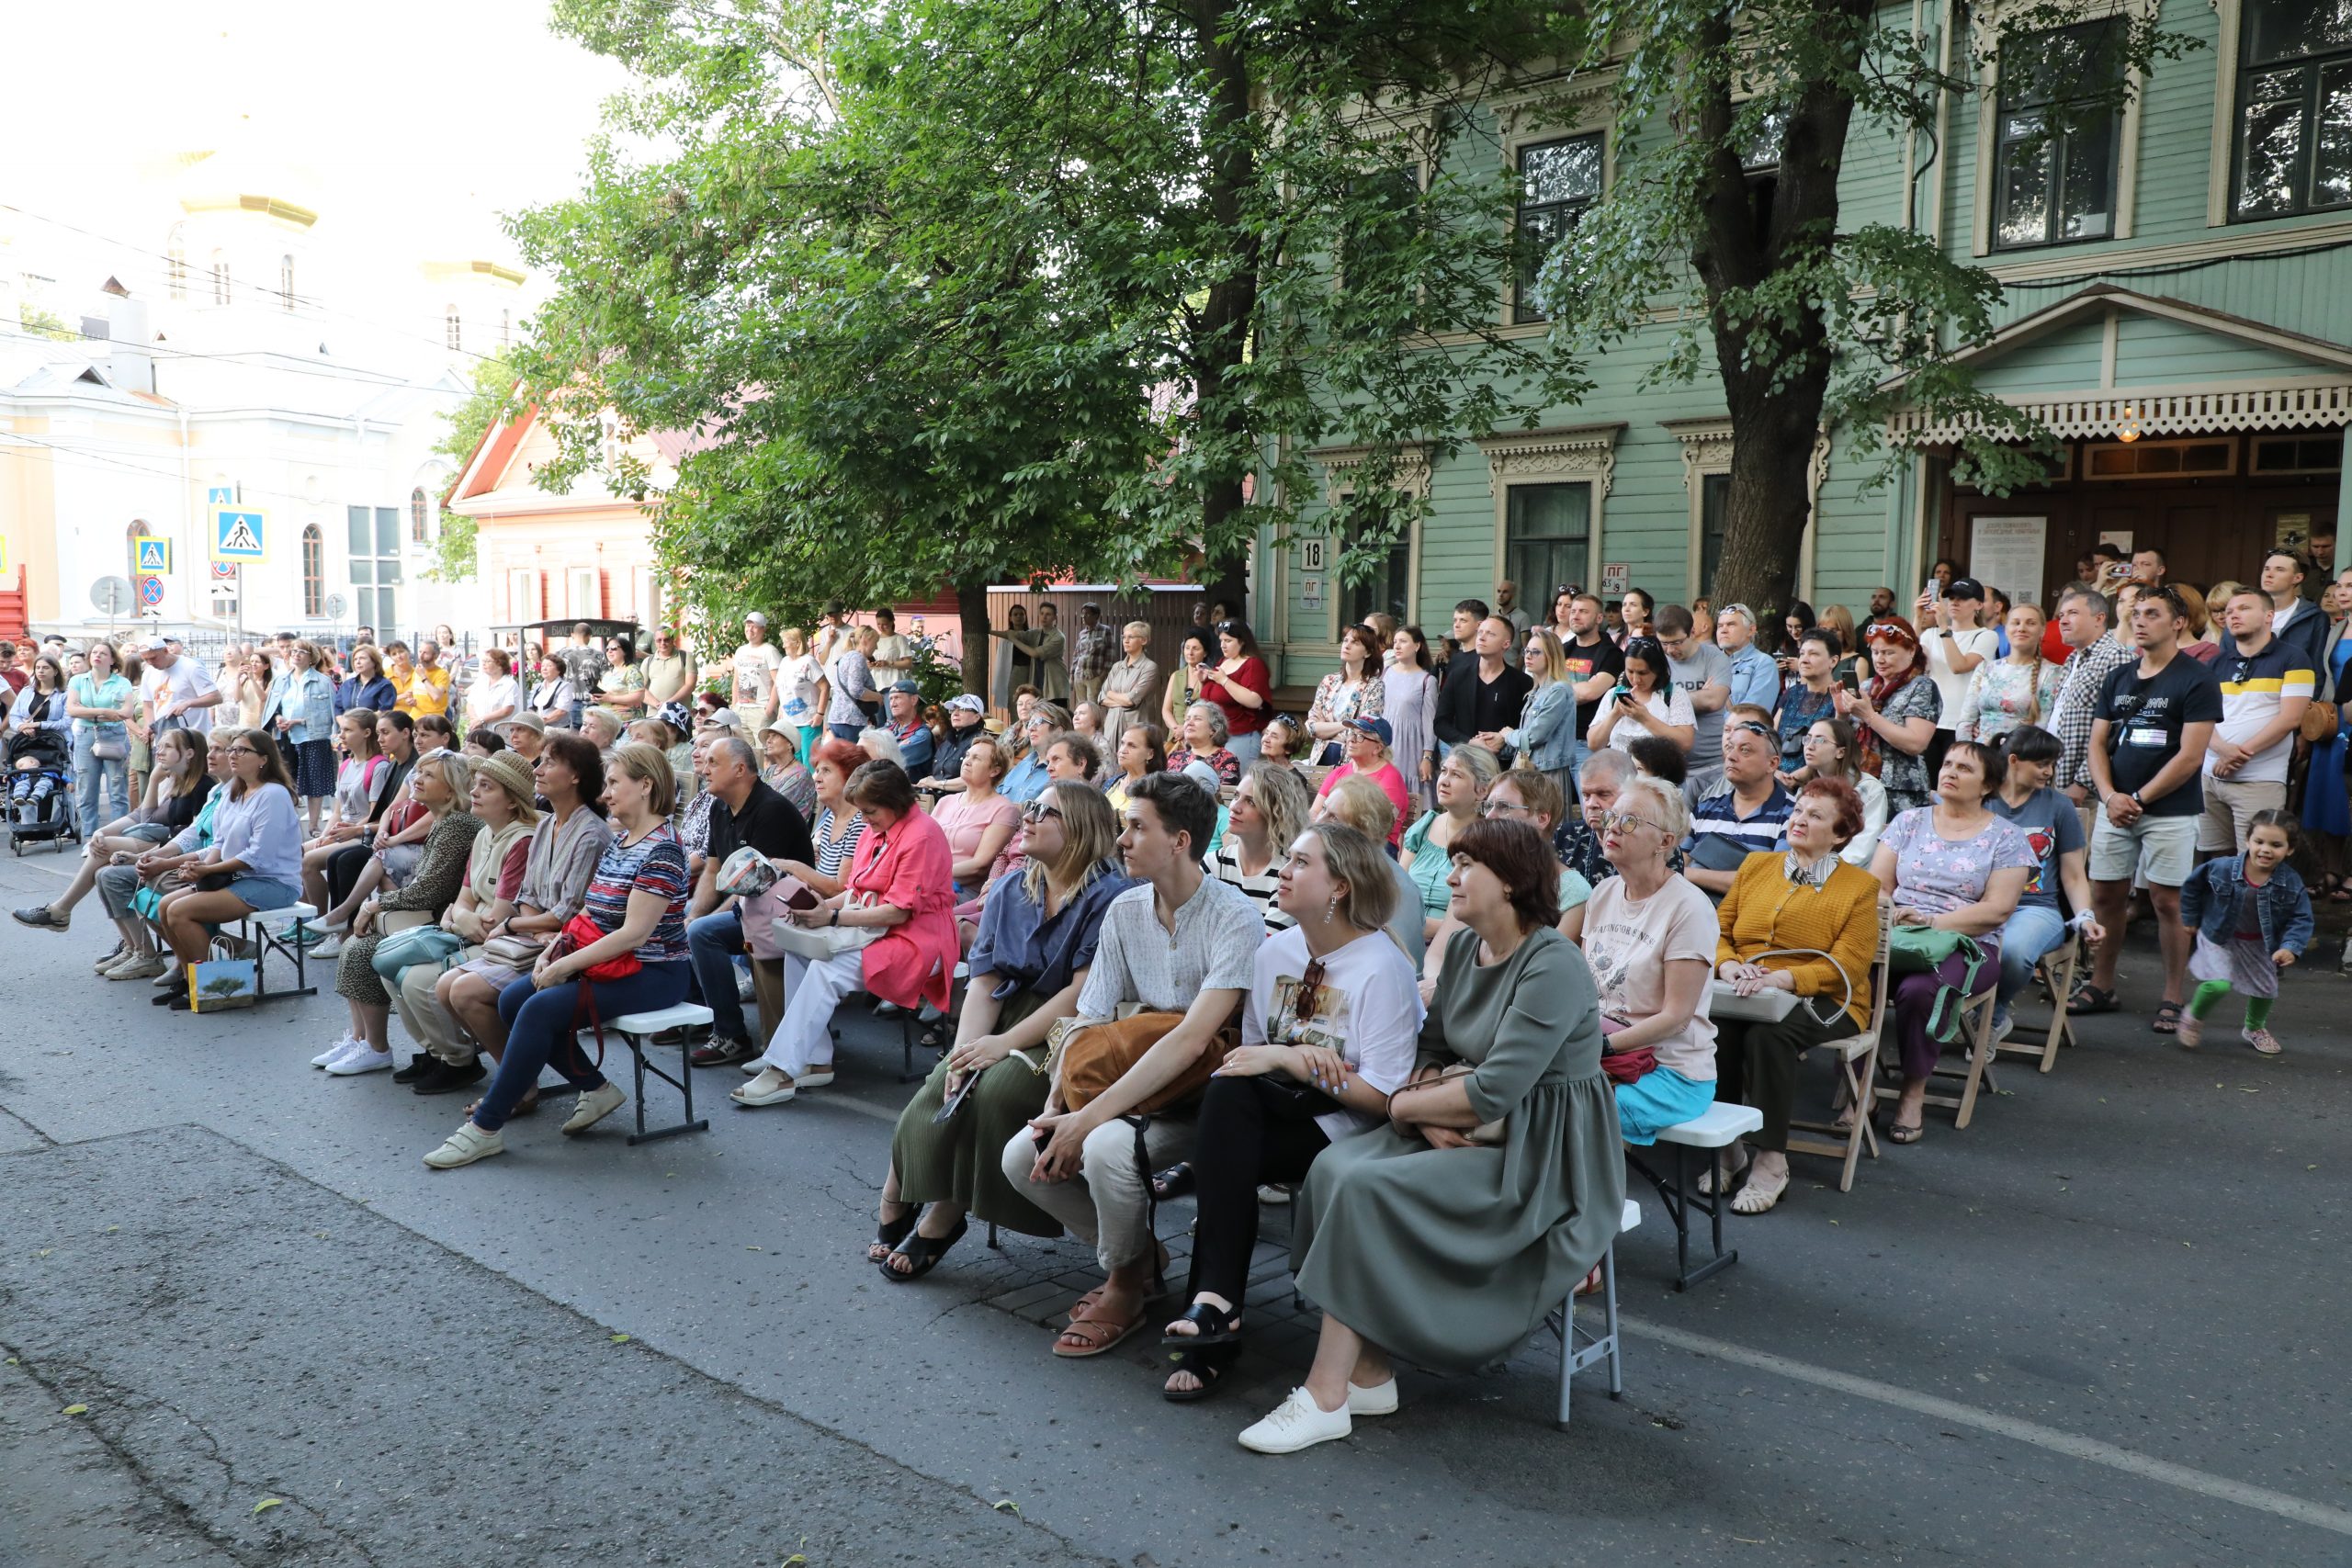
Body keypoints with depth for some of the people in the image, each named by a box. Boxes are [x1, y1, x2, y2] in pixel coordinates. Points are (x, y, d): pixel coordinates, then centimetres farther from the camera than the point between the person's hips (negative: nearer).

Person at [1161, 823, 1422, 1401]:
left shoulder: (1381, 967, -12)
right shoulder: (1276, 951, 7)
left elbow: (1382, 1096, -16)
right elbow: (1250, 1052, 12)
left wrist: (1287, 1059, -18)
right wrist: (1295, 1057, -11)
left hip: (1344, 1127, -6)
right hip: (1278, 1112, 6)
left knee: (1221, 1156, -26)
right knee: (1227, 1090, -27)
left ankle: (1213, 1301, -10)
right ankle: (1217, 1304, -28)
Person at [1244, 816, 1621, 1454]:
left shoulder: (1552, 966, -19)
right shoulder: (1464, 947, 8)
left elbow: (1494, 1093, -24)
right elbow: (1434, 1049, 11)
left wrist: (1404, 1104, -10)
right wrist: (1427, 1107, -11)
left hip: (1545, 1155, -8)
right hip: (1473, 1131, 8)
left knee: (1368, 1188, -25)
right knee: (1335, 1164, -16)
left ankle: (1326, 1398, -16)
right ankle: (1367, 1375, -12)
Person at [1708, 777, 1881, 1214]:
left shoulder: (1860, 886, 2)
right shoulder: (1755, 866, 16)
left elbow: (1846, 966, -8)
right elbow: (1718, 929, 13)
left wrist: (1780, 978, -23)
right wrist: (1728, 964, -11)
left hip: (1822, 1000, -3)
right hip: (1744, 996, 3)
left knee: (1768, 1033, -35)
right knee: (1715, 1027, -31)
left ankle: (1771, 1162, -24)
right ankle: (1724, 1148, -17)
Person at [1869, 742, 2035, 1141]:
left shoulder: (2005, 836, 8)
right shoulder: (1910, 821, 17)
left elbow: (1997, 909, -3)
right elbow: (1877, 884, 9)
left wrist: (1932, 921, -15)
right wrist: (1888, 914, -14)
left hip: (1968, 944, -2)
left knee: (1918, 989, -36)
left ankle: (1914, 1093, -14)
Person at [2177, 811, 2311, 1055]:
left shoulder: (2291, 883, -17)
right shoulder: (2222, 868, -22)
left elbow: (2301, 919, -10)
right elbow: (2192, 886, -3)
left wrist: (2291, 948, -26)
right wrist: (2191, 918, 5)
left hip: (2261, 945, 4)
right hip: (2219, 938, -3)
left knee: (2265, 989, 14)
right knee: (2219, 984, -21)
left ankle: (2255, 1028, 46)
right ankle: (2194, 1017, 10)